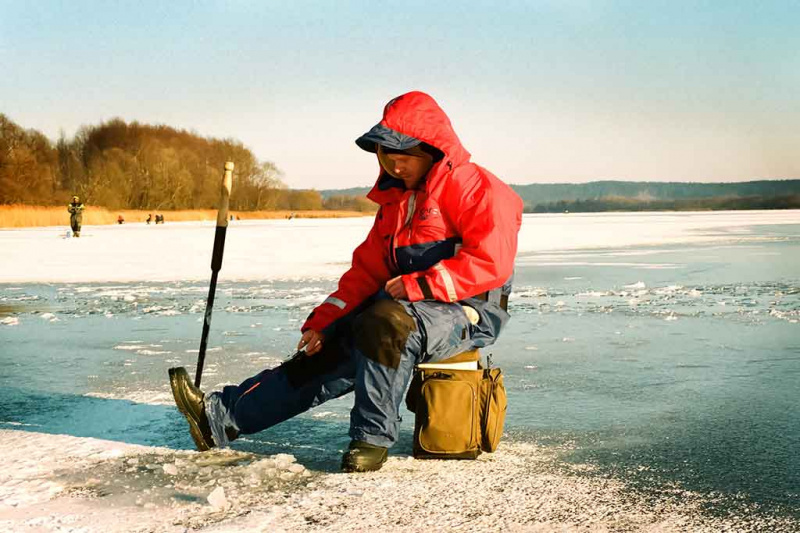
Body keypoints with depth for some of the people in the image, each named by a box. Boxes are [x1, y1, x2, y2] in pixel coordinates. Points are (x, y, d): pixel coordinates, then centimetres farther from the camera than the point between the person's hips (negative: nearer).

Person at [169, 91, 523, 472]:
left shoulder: (476, 187, -8)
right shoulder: (395, 199, 18)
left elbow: (491, 261, -20)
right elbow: (366, 272, 16)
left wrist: (421, 284, -23)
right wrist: (322, 322, 6)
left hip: (467, 311, -7)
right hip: (404, 308, 8)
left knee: (384, 324, -35)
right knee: (328, 353, -5)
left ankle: (373, 437, -22)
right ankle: (222, 416, -6)